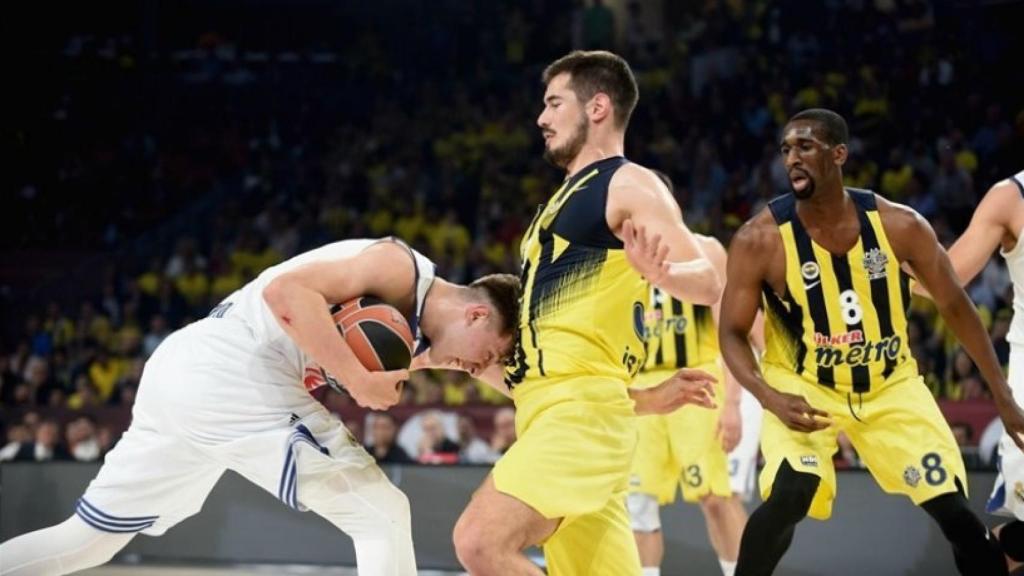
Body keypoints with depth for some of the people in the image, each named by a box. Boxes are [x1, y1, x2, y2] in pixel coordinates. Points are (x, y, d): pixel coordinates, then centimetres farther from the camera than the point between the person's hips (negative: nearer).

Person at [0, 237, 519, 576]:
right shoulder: (402, 269, -7)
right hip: (229, 377, -10)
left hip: (179, 369, 10)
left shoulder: (412, 323, 20)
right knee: (383, 516, -3)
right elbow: (285, 292, -18)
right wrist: (360, 381, -18)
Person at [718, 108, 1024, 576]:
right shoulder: (761, 239, -20)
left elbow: (955, 308, -4)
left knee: (955, 512, -2)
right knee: (789, 496, -28)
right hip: (802, 386, -2)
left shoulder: (900, 225, -16)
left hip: (890, 384, 2)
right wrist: (771, 399, -31)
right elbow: (732, 333, -12)